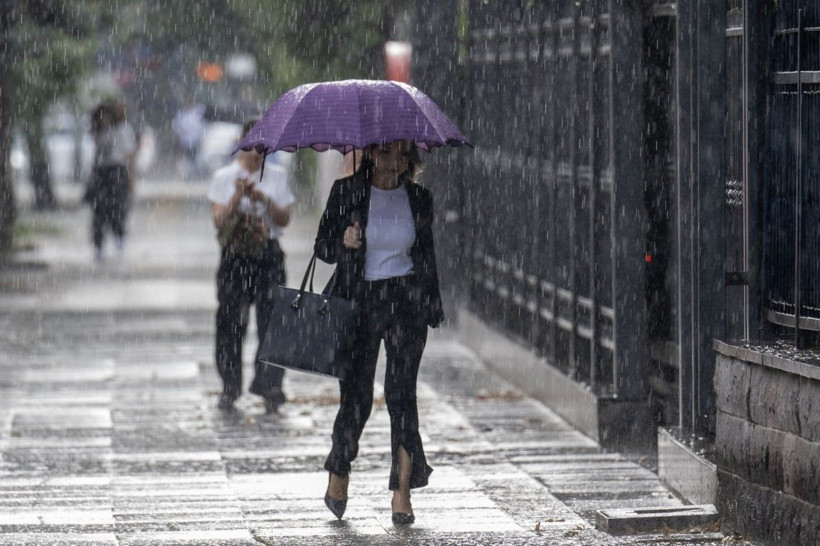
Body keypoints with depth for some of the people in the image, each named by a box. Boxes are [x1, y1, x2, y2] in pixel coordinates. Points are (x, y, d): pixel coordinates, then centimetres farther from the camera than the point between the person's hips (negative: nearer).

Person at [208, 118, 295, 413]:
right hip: (234, 256, 0)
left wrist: (262, 199, -12)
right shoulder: (224, 177, 5)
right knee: (230, 322, 1)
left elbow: (284, 219, 3)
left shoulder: (277, 176, 8)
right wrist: (238, 196, -15)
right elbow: (219, 221, -2)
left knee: (272, 319, -8)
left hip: (268, 255, 0)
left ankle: (270, 388, -5)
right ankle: (230, 388, 13)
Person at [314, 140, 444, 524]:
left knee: (401, 393, -8)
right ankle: (338, 475, 26)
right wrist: (343, 243, -18)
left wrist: (433, 306, 12)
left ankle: (402, 493, -6)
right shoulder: (346, 192, 0)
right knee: (356, 397, 1)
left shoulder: (419, 199, 6)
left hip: (406, 303, 1)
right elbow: (322, 247, 3)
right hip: (357, 302, -1)